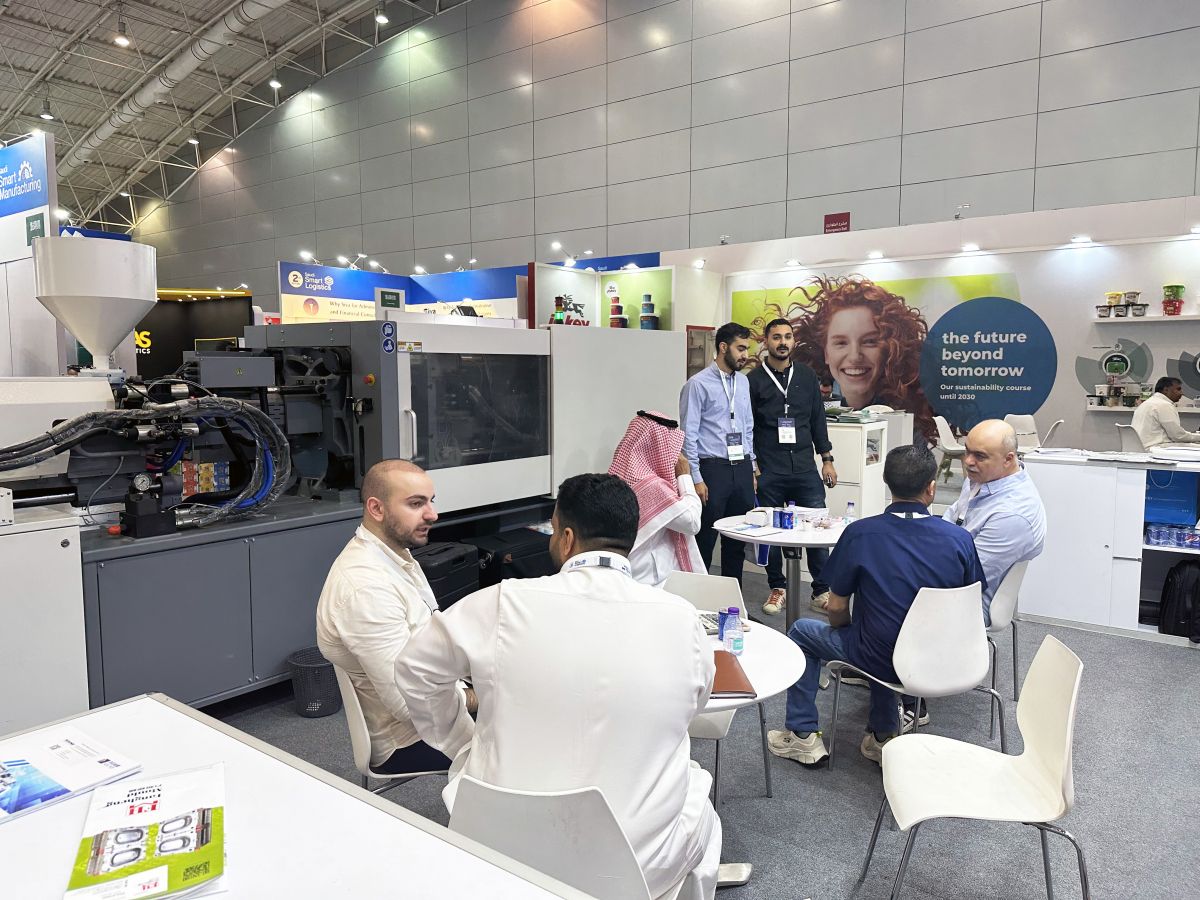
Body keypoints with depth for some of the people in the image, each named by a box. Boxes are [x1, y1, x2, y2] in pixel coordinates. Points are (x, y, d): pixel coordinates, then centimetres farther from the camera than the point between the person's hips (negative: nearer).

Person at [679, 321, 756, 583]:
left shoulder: (743, 382, 12)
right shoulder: (698, 384, -9)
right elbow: (688, 434, -11)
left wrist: (750, 468, 15)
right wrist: (696, 479, -14)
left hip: (742, 469, 7)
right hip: (712, 469, -6)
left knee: (738, 539, 13)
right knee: (705, 540, 1)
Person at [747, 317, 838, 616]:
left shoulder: (807, 377, 10)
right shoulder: (754, 381, 0)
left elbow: (818, 420, 13)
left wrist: (827, 459, 10)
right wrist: (752, 467, -5)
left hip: (805, 468, 2)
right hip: (769, 473, -2)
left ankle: (821, 591, 12)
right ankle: (777, 589, 21)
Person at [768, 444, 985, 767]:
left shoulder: (860, 534, -20)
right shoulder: (960, 539, -12)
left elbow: (836, 608, -10)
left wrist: (843, 630, 13)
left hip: (882, 661, -4)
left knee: (801, 631, 20)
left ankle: (802, 735, 21)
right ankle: (883, 734, 33)